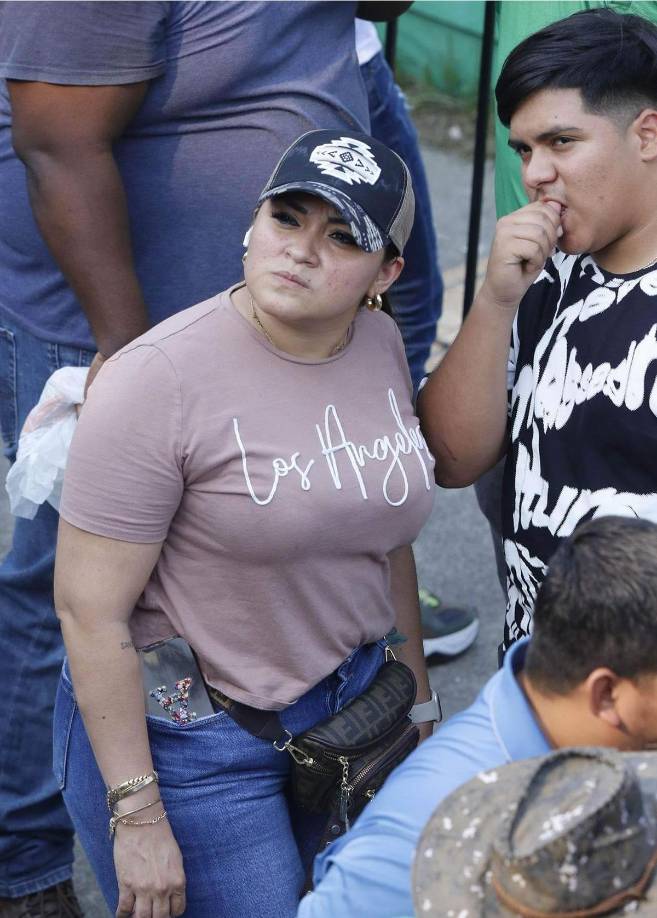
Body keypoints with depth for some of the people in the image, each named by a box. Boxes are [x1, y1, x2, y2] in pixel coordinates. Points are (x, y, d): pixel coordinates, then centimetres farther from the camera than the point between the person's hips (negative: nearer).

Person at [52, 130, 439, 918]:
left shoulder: (380, 344, 0)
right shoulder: (158, 379, -20)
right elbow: (90, 610, -19)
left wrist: (418, 699, 18)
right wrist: (137, 816, -17)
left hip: (348, 703, 6)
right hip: (192, 747, -6)